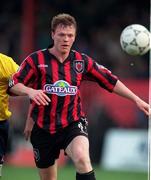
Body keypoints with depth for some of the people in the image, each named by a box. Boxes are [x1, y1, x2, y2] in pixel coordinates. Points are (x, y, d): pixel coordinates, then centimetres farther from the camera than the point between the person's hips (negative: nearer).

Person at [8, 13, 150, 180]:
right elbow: (13, 84, -7)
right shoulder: (36, 59, -4)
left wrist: (137, 100, 6)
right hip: (43, 128, 1)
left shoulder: (82, 61, 2)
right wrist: (30, 91, -28)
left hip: (73, 124, -1)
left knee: (82, 158, -32)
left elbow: (110, 81, 9)